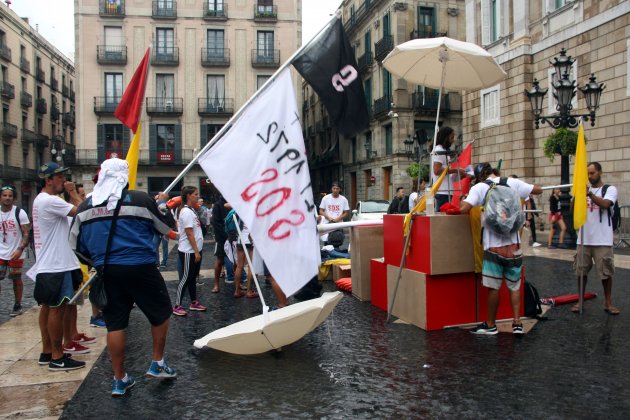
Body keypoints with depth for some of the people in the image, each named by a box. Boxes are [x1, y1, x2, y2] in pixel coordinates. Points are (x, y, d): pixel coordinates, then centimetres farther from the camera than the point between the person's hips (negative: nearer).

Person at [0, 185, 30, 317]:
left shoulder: (20, 213, -8)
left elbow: (26, 234, -11)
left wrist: (20, 249, -23)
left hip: (16, 254, -3)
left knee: (16, 279, 7)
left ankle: (18, 306, 20)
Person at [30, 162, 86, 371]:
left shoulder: (41, 199, 15)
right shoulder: (50, 200, -18)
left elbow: (71, 211, 14)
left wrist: (71, 196, 3)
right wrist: (73, 193, -9)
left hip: (48, 265, 11)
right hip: (56, 265, -11)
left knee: (48, 308, 15)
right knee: (57, 309, -4)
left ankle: (47, 353, 24)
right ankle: (57, 358, 3)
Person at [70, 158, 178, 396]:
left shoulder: (85, 206, 5)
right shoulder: (141, 199, -8)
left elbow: (76, 244, 12)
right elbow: (165, 228, 4)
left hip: (106, 271, 4)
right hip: (140, 268, -4)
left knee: (115, 324, 11)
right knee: (161, 313, 16)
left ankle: (119, 379, 19)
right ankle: (157, 364, 23)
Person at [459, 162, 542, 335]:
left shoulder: (479, 187, -6)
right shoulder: (513, 183, 3)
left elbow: (463, 209, -17)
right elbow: (539, 190, 14)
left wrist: (463, 199, 4)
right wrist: (521, 188, 30)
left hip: (493, 245, -3)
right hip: (513, 244, 3)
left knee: (493, 287, 6)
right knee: (514, 285, 14)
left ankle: (491, 325, 17)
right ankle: (517, 323, 13)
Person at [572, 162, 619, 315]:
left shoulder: (610, 189, 0)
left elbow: (605, 204, -20)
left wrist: (590, 194, -34)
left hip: (602, 240, -3)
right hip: (584, 239, 3)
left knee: (606, 272, 3)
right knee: (581, 271, 7)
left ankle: (608, 302, 15)